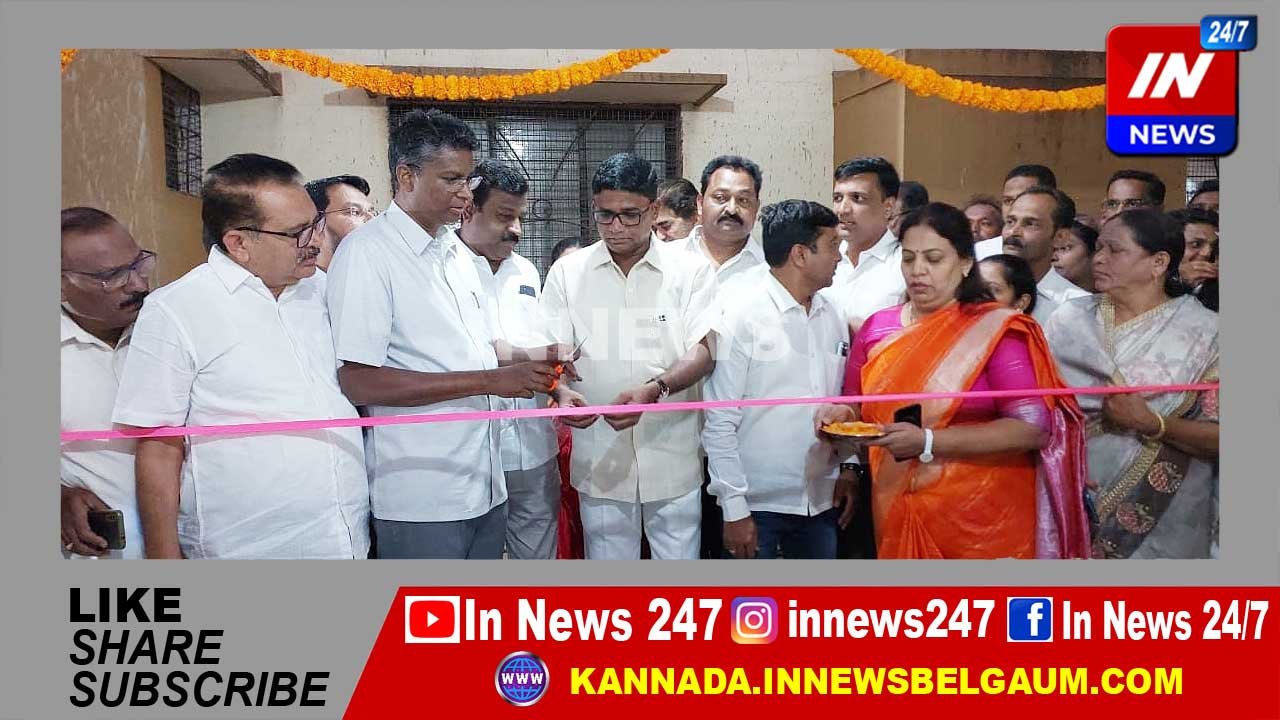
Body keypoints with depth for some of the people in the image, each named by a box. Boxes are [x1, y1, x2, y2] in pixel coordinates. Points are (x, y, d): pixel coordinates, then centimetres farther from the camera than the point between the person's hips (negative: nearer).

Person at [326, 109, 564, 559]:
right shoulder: (366, 252, -11)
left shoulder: (455, 249, 14)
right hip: (420, 501, -8)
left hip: (485, 486, 8)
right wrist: (489, 380, -19)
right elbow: (358, 381, -19)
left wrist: (529, 360, 4)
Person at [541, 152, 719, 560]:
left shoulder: (691, 270, -1)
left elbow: (704, 351, -8)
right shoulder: (567, 272, 4)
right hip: (599, 459, 1)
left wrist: (654, 389, -26)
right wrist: (562, 392, -21)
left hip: (673, 459, -1)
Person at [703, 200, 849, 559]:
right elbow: (720, 424, -10)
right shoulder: (742, 319, -9)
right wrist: (734, 508, -11)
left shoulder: (833, 318, 8)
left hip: (822, 502, 5)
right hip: (758, 505, -5)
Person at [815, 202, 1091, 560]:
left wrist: (927, 442, -24)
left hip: (982, 522, -3)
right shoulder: (877, 328, 4)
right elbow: (860, 409, 15)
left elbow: (1033, 428, -17)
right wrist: (843, 416, -8)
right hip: (898, 518, 4)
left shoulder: (997, 329, -8)